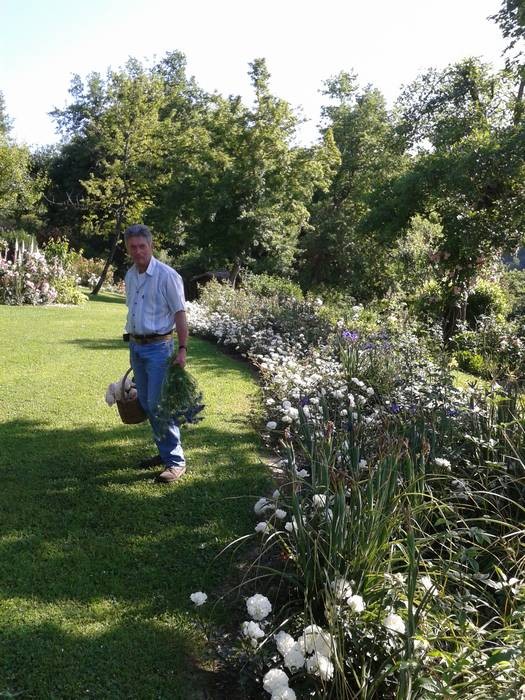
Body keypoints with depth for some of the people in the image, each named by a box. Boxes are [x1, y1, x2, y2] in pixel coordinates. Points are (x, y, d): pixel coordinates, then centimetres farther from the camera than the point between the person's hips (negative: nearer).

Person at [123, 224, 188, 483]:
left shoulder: (166, 276, -13)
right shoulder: (130, 276, 9)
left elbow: (180, 313, -14)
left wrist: (182, 349, -19)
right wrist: (133, 344, 19)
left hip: (158, 347, -8)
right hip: (136, 346, 8)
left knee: (158, 405, -11)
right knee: (146, 403, 12)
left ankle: (175, 461, -2)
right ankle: (164, 451, 25)